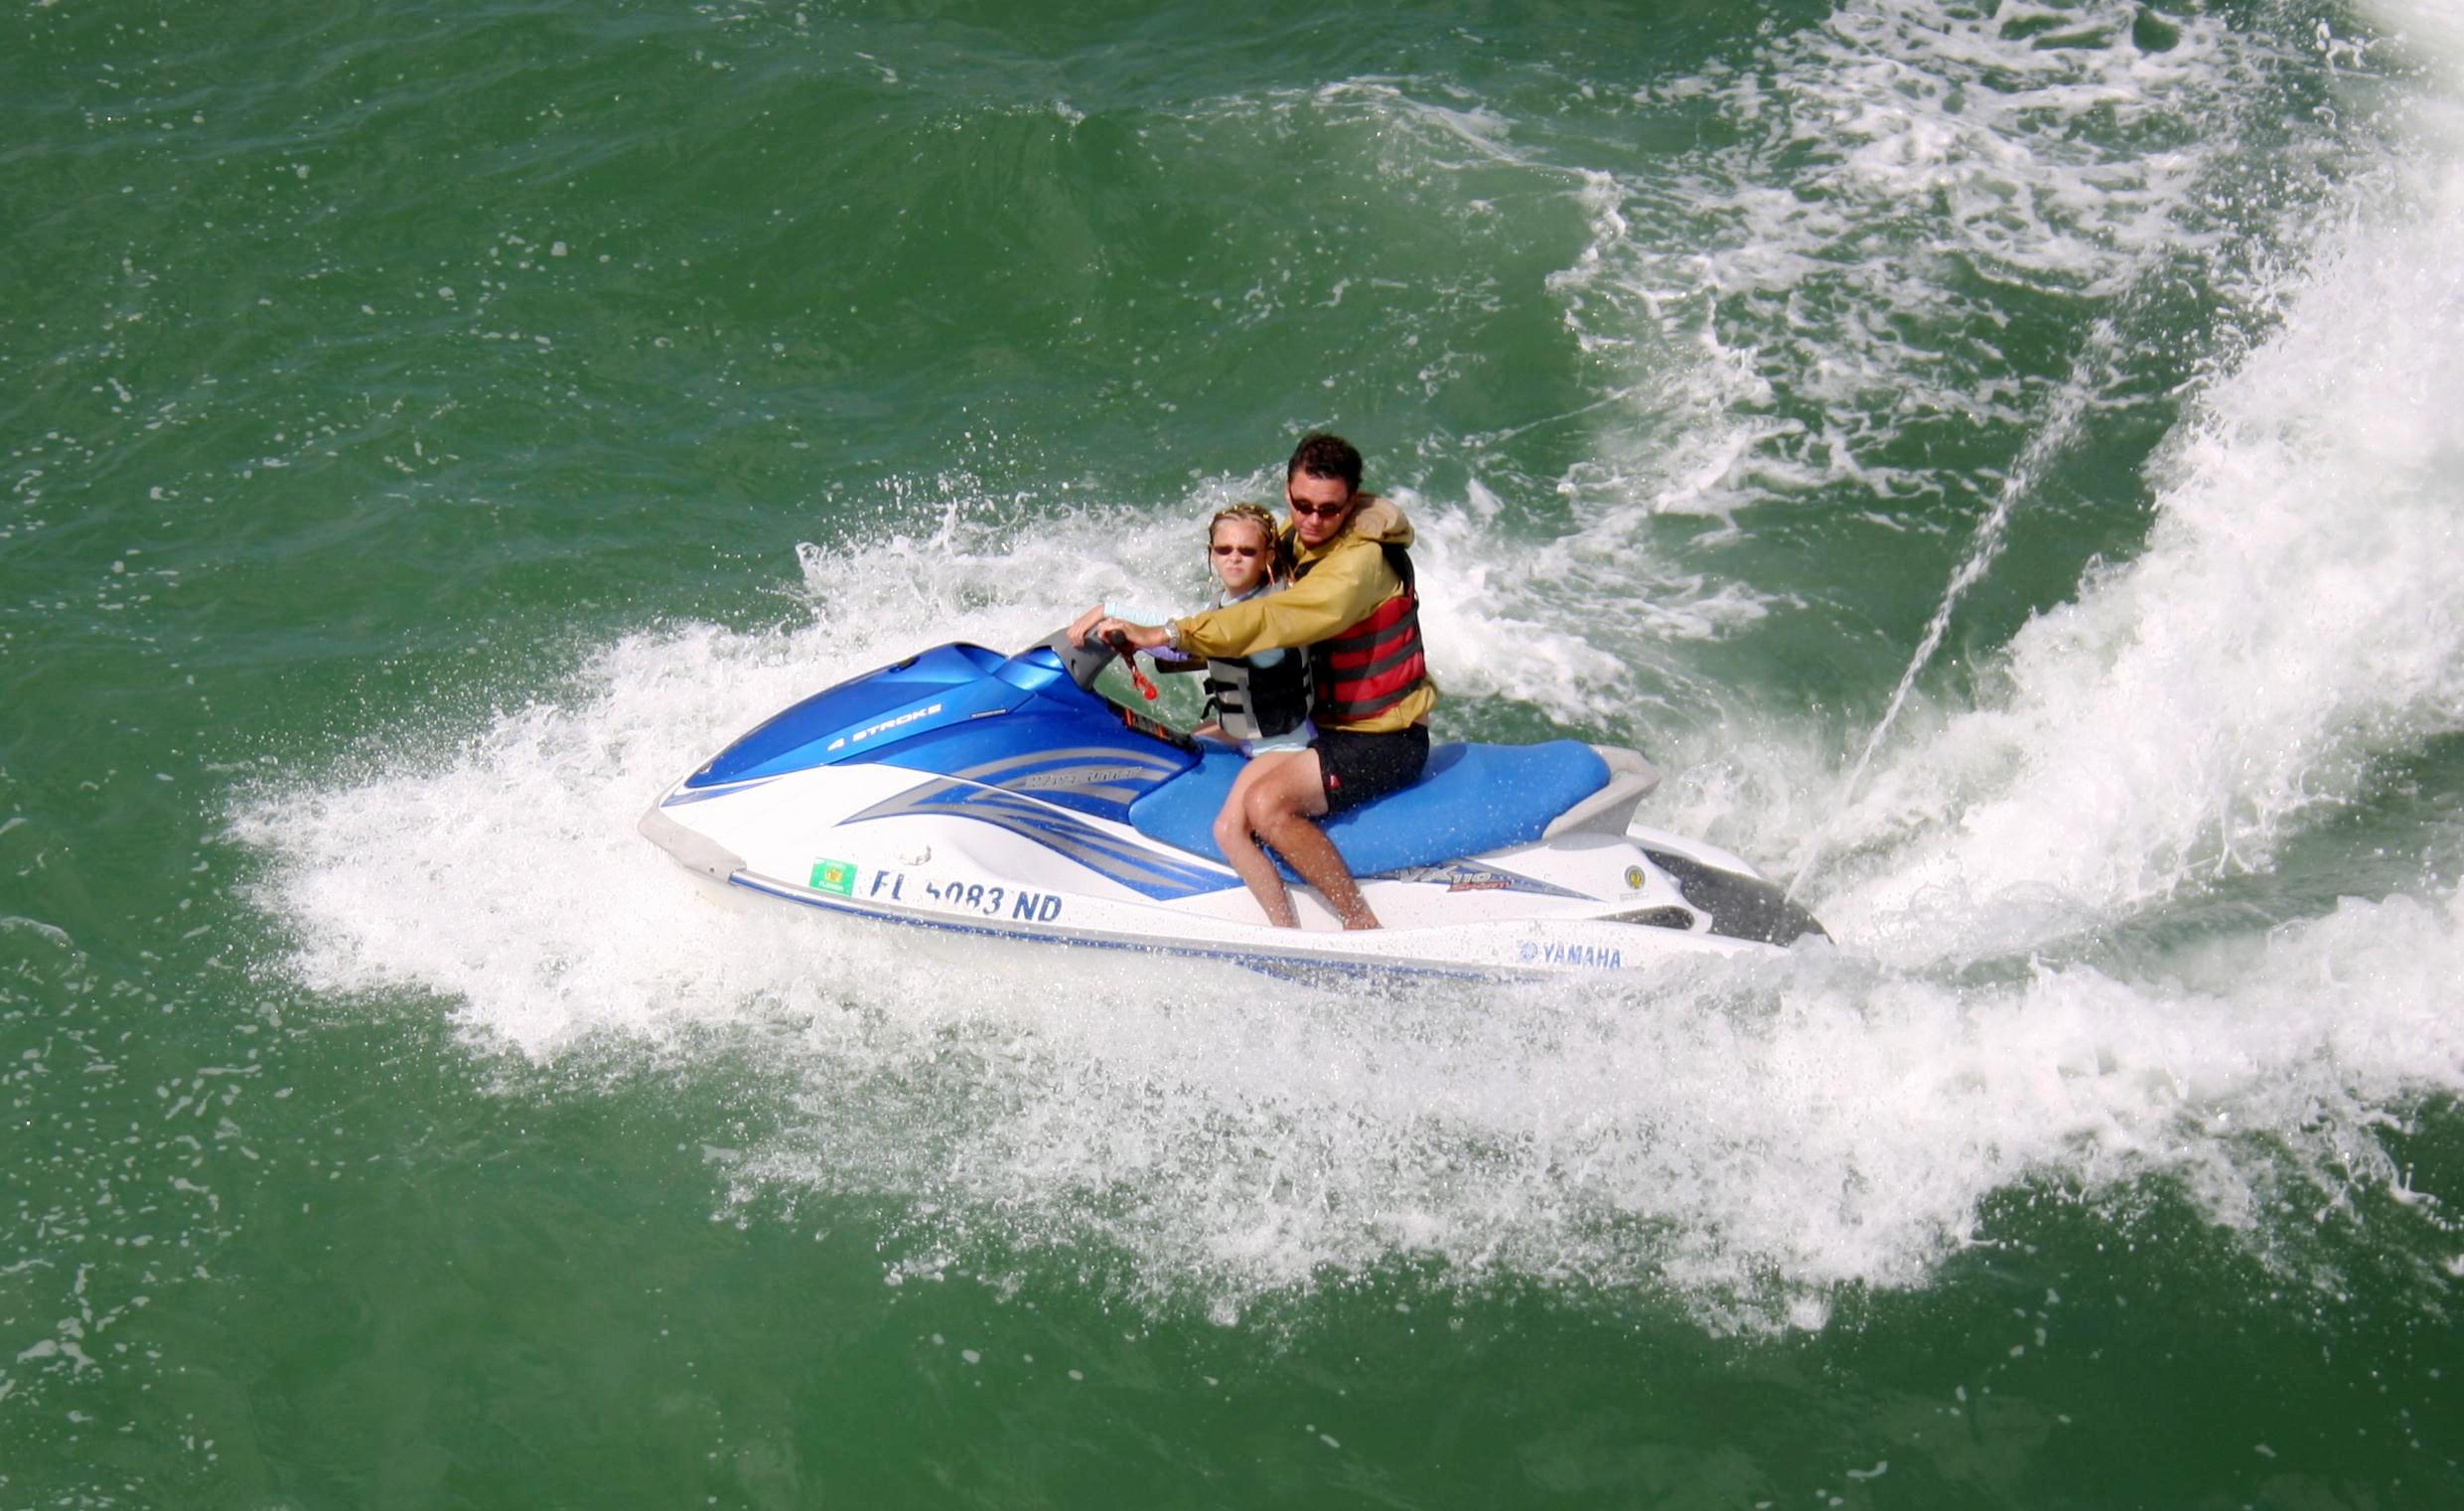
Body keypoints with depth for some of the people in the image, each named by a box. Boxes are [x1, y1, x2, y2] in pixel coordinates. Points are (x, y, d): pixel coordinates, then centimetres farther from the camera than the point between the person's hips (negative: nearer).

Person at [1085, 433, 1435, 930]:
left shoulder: (1361, 558, -22)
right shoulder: (1295, 539, 5)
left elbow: (1276, 620, -34)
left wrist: (1162, 636, -37)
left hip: (1386, 741, -8)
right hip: (1331, 727, 8)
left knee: (1268, 803, -28)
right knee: (1232, 829, -11)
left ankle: (1364, 928, -17)